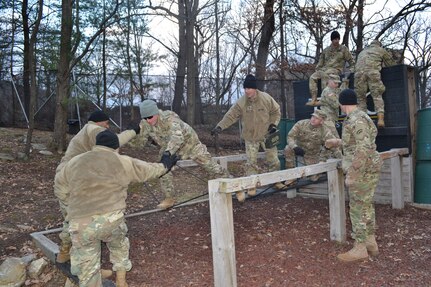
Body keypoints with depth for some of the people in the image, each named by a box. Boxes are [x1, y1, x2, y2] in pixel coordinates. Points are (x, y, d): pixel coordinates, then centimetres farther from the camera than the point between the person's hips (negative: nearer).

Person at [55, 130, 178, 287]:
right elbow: (149, 169, 19)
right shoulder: (123, 162, 7)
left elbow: (60, 179, 33)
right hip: (111, 219, 0)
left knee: (87, 268, 15)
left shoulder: (74, 162, 14)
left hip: (81, 224, 1)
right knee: (119, 248, 30)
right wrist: (165, 165, 39)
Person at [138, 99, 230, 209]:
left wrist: (168, 152, -66)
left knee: (208, 163, 1)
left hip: (188, 141, -5)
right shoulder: (144, 123, -19)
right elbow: (141, 139, -3)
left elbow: (177, 137, -55)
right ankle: (169, 198, 9)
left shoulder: (169, 117, -39)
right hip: (168, 147, 6)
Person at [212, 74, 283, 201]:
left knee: (273, 160, 8)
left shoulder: (266, 98, -13)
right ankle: (251, 186, 13)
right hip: (251, 137, 0)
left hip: (267, 135, 1)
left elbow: (276, 112, 1)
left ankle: (277, 181, 29)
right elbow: (230, 116, -15)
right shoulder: (241, 102, -15)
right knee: (251, 162, 2)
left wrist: (273, 124, -11)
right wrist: (219, 126, -27)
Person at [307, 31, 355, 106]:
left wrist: (351, 70, -2)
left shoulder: (343, 49, 9)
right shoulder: (326, 50, 18)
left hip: (336, 69, -4)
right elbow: (320, 62, 20)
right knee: (312, 77, -23)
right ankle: (314, 99, -30)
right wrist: (317, 70, 6)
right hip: (324, 69, 4)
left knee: (324, 75, -38)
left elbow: (351, 61, 12)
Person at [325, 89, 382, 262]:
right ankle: (371, 243, 28)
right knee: (366, 205, 16)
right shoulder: (357, 117, 13)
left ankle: (360, 249, 8)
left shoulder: (356, 120, -20)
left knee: (358, 207, -2)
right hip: (367, 169, 10)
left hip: (363, 170, -10)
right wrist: (336, 142, 44)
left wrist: (352, 174, -25)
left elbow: (363, 148, -26)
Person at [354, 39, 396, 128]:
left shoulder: (362, 52, 38)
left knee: (360, 98, 5)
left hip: (359, 72, 2)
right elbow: (391, 63, 29)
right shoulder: (381, 50, 28)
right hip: (373, 72, -2)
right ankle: (380, 119, -19)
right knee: (377, 96, -3)